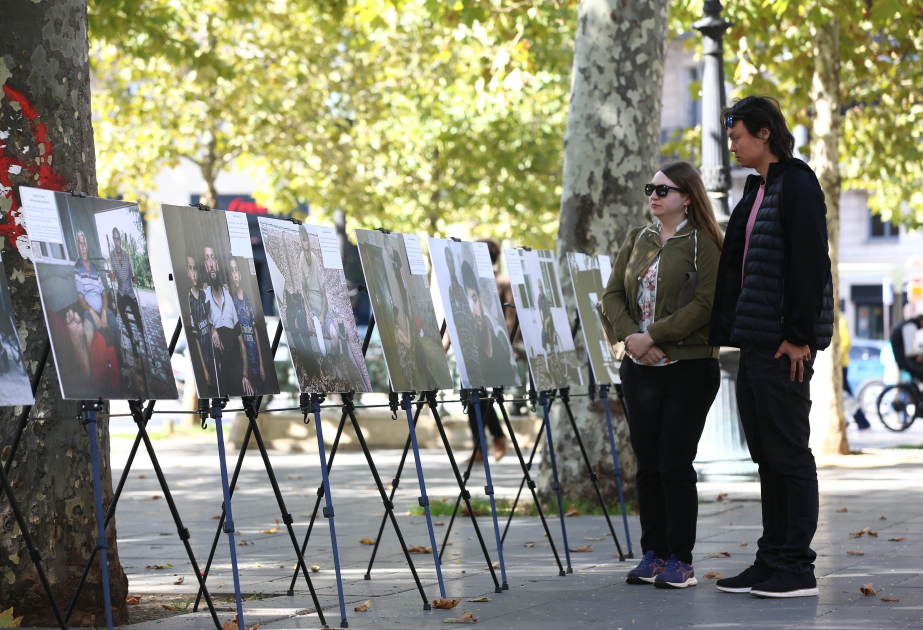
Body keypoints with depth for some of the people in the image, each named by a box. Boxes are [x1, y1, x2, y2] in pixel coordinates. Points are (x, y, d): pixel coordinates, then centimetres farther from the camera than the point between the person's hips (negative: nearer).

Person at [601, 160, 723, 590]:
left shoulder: (702, 244, -4)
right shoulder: (637, 240, 14)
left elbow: (704, 304, -15)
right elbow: (613, 294, 9)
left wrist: (652, 336, -18)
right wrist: (630, 336, -9)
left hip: (689, 366, -5)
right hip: (640, 368, 5)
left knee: (675, 464, -5)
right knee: (647, 464, 6)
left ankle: (681, 560, 2)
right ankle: (654, 554, 14)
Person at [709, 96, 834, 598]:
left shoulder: (797, 186, -11)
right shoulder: (756, 190, 18)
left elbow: (810, 265, -17)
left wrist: (800, 336, -19)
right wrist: (727, 331, 14)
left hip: (785, 345, -9)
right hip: (755, 341, 9)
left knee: (788, 452, -5)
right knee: (767, 456, 12)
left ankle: (799, 570, -1)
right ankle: (772, 560, 18)